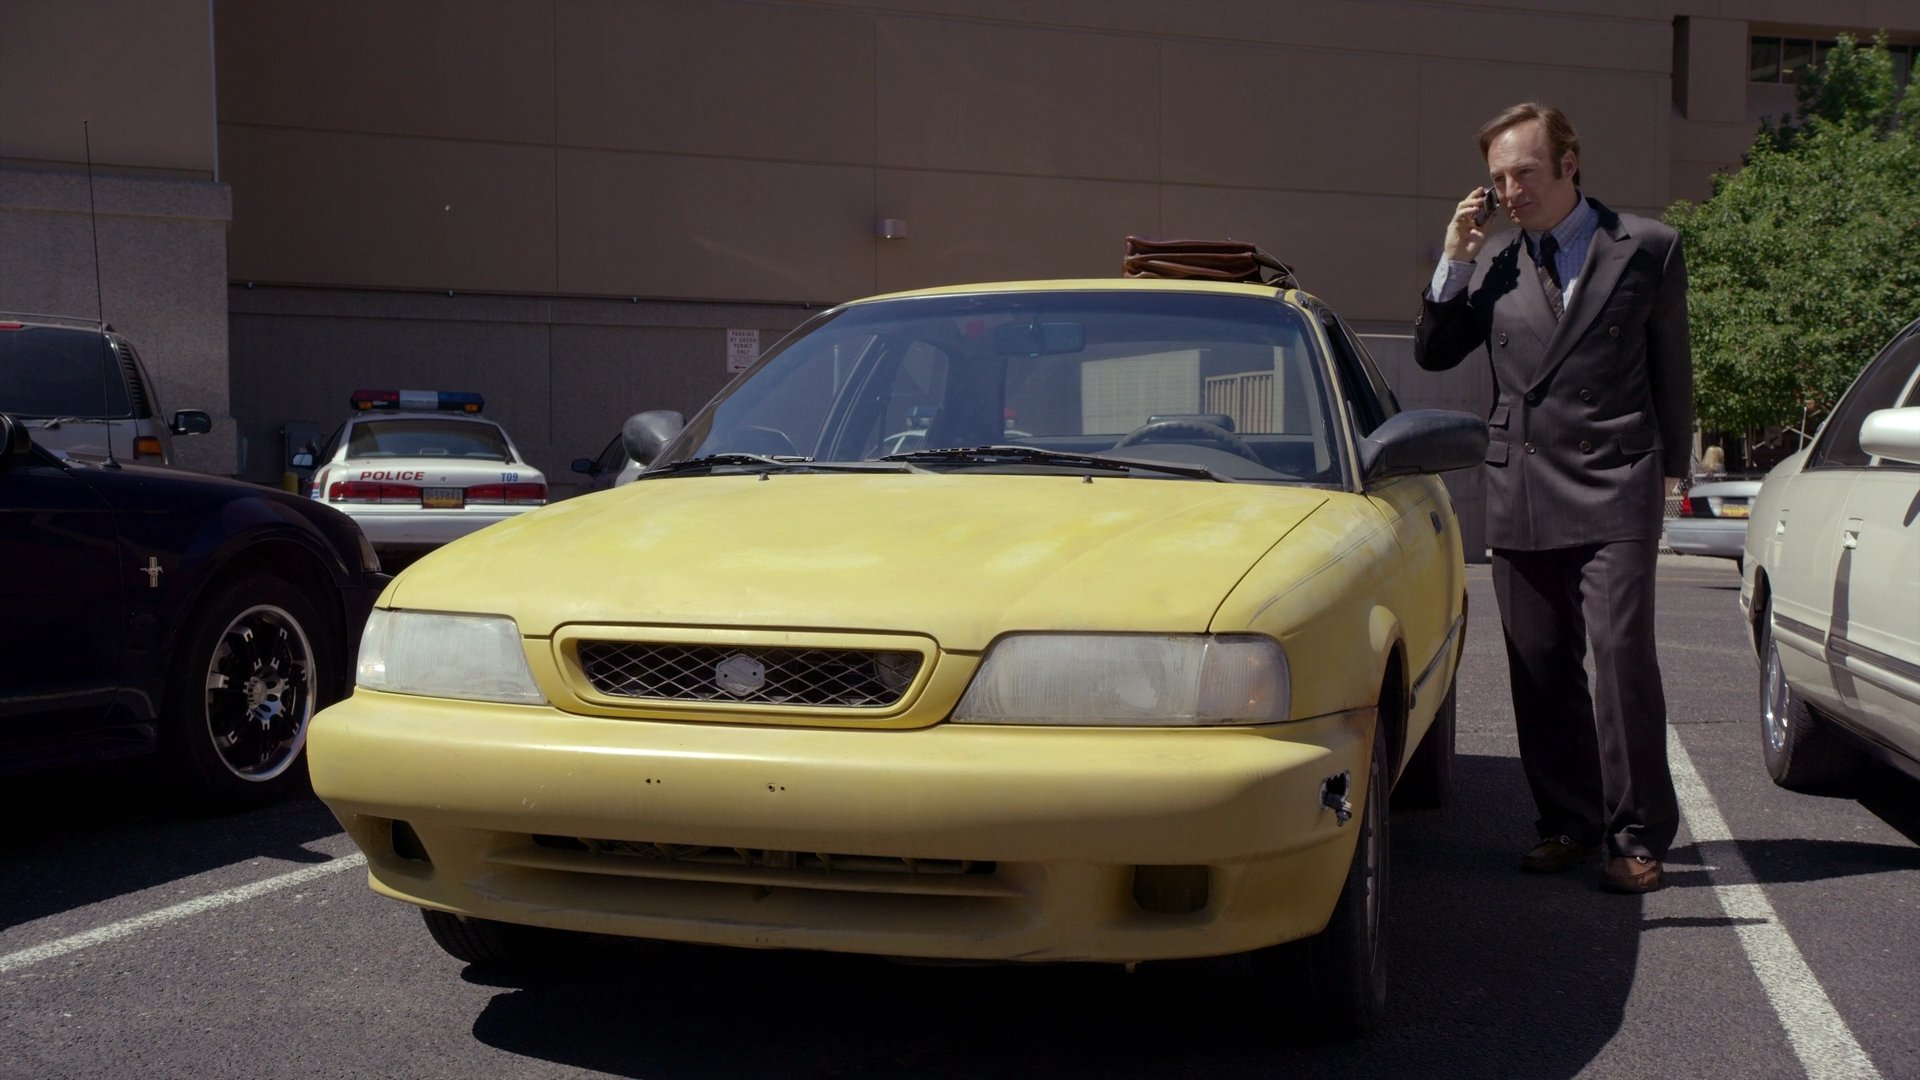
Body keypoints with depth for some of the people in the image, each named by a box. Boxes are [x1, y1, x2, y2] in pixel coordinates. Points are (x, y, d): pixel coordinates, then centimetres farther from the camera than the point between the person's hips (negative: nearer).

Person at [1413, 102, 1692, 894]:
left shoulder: (1646, 249, 4)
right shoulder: (1493, 260, 10)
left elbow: (1670, 366, 10)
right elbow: (1433, 354, 10)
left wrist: (1669, 468, 8)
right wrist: (1454, 262, 0)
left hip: (1614, 490, -3)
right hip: (1519, 495, 3)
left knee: (1622, 658, -9)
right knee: (1541, 672, 7)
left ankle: (1637, 835, 1)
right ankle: (1570, 824, 19)